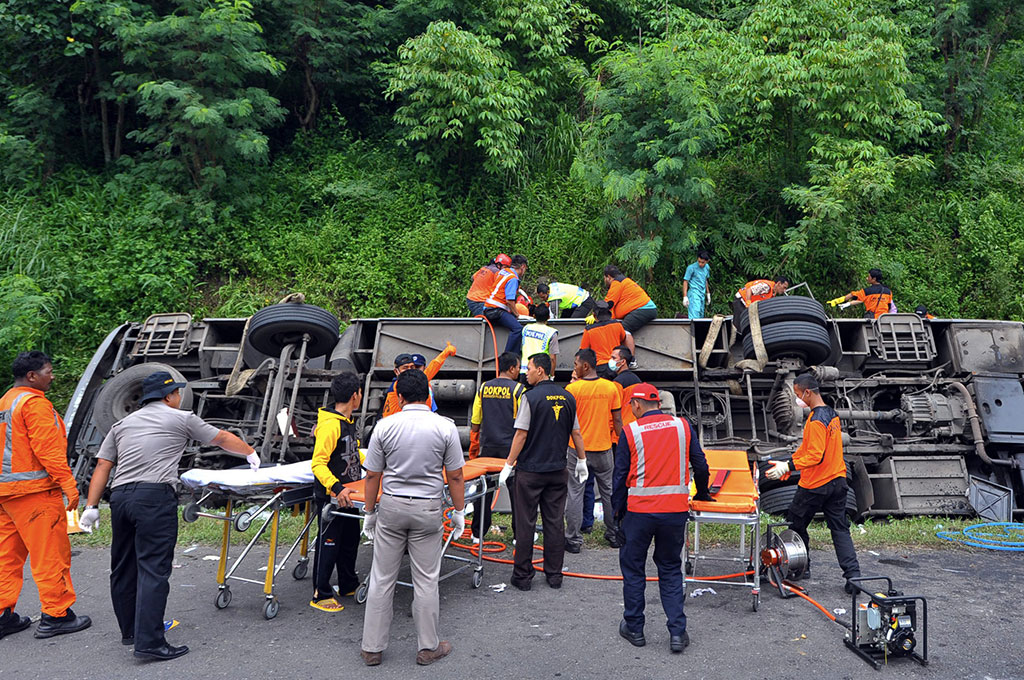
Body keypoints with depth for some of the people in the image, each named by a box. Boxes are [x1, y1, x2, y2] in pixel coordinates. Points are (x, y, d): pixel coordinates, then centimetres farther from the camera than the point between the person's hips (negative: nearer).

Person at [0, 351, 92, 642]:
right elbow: (47, 448, -20)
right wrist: (68, 483, -19)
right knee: (51, 554, -2)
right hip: (34, 490, -10)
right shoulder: (35, 403, -13)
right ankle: (56, 615, 3)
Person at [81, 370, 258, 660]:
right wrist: (252, 454, 31)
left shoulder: (122, 424, 22)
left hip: (120, 496, 7)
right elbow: (222, 438, 16)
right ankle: (149, 642, -9)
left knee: (123, 567, 17)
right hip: (154, 495, -6)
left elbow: (102, 466, 15)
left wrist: (92, 506, 16)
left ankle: (130, 631, 32)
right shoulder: (181, 418, 7)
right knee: (153, 569, -7)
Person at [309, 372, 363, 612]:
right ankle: (320, 595, 14)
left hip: (347, 494, 9)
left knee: (350, 540, 19)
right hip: (331, 496, -9)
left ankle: (348, 585, 34)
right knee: (328, 544, 1)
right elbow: (318, 464, -27)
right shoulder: (330, 425, -22)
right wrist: (336, 487, -37)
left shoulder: (348, 421, 10)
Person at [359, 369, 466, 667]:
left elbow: (372, 476, 0)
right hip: (428, 509, -1)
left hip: (391, 508, 1)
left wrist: (369, 512, 12)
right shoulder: (445, 427, -7)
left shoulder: (385, 426, -5)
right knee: (425, 580, 9)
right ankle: (428, 647, 22)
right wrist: (459, 512, 8)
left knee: (381, 579, 11)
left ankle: (372, 648, 21)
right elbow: (455, 477, -3)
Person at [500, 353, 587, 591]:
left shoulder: (531, 397, -12)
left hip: (531, 471, -5)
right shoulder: (567, 397, 4)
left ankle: (522, 575, 12)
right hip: (558, 471, 5)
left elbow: (521, 435, -12)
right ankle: (554, 575, 18)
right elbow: (576, 433, 10)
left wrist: (509, 465, -5)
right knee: (555, 522, 11)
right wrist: (582, 461, 21)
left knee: (525, 523, 5)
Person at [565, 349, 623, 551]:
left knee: (575, 493, 5)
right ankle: (614, 535, 27)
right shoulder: (611, 387, -3)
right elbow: (617, 420, 1)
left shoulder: (572, 388, -12)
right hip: (603, 448, 3)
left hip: (578, 449, -3)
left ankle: (573, 539, 9)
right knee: (609, 492, 16)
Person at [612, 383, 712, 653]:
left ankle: (634, 628, 23)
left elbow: (621, 475, 0)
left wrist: (618, 508, 12)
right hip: (676, 509, 3)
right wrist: (702, 493, 27)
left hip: (639, 511, -2)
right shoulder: (683, 426, 2)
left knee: (633, 570, 14)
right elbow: (700, 465, 9)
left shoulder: (630, 432, -5)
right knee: (671, 570, 16)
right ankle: (677, 633, 13)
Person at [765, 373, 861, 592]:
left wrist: (789, 466, -27)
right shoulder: (832, 414, 9)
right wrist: (788, 463, 18)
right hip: (837, 481, 9)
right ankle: (853, 575, 4)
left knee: (796, 525, 10)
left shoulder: (816, 420, -21)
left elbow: (815, 456, -26)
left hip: (814, 485, -8)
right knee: (840, 529, 10)